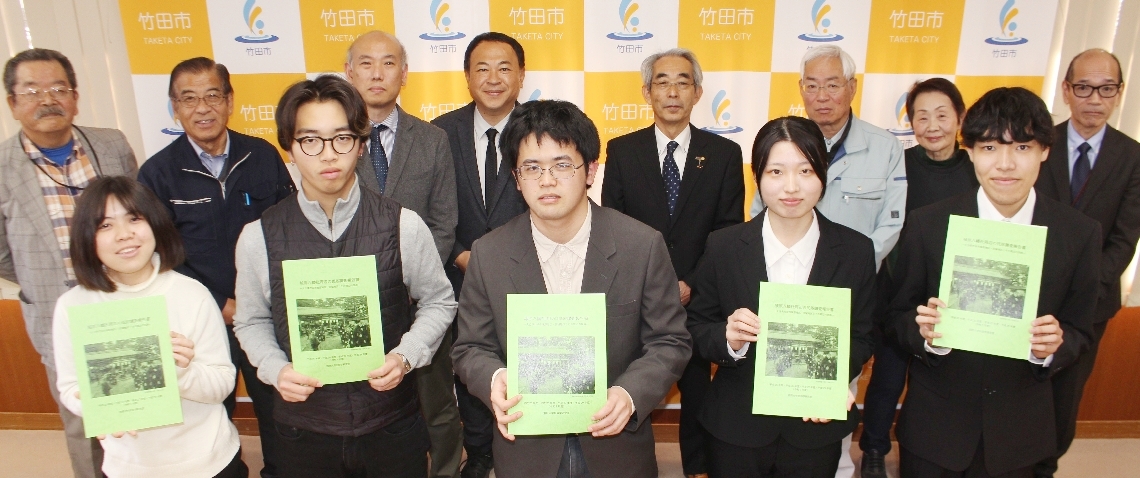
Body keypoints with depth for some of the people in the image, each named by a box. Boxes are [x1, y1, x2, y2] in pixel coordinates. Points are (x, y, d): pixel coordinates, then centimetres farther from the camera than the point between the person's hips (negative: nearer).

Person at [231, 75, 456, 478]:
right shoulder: (258, 237, -7)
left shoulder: (403, 226, -11)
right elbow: (252, 322, 6)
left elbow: (438, 302, 1)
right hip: (303, 430, 1)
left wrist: (405, 356, -13)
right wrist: (276, 370, -11)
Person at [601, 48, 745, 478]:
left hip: (698, 298, 1)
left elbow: (730, 233, -4)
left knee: (697, 390, 18)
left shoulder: (724, 154, -2)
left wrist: (692, 284, -13)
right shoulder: (621, 150, -2)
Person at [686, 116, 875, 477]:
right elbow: (697, 327, -3)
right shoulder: (723, 246, -9)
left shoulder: (856, 251, -6)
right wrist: (728, 339, -24)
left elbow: (863, 337, 1)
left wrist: (833, 379, -17)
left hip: (816, 428, 1)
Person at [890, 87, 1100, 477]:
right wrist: (925, 334, -25)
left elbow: (1079, 332, 1)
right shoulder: (928, 225, -11)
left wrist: (1054, 346, -21)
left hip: (1019, 431, 2)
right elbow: (899, 315, -4)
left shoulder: (1080, 234, -6)